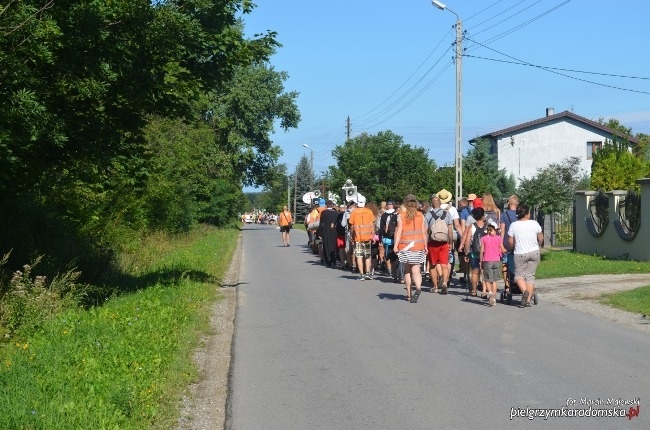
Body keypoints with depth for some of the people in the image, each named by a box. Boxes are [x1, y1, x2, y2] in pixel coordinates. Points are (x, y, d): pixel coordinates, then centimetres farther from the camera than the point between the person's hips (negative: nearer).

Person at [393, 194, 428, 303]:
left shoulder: (401, 216, -1)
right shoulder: (421, 215, 5)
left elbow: (399, 231, -7)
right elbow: (424, 232, 6)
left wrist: (396, 245, -9)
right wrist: (425, 246, 12)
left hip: (405, 245, -1)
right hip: (418, 244, 1)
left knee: (407, 270, 11)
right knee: (415, 270, -3)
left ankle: (408, 294, 15)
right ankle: (418, 287, -30)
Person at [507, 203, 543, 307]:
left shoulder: (513, 225, -6)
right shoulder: (534, 223, -4)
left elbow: (510, 242, -3)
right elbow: (541, 239, 5)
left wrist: (513, 249, 18)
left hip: (520, 254, -1)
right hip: (534, 252, 2)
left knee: (519, 275, 9)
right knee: (530, 276, 8)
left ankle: (525, 291, -19)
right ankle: (528, 299, 3)